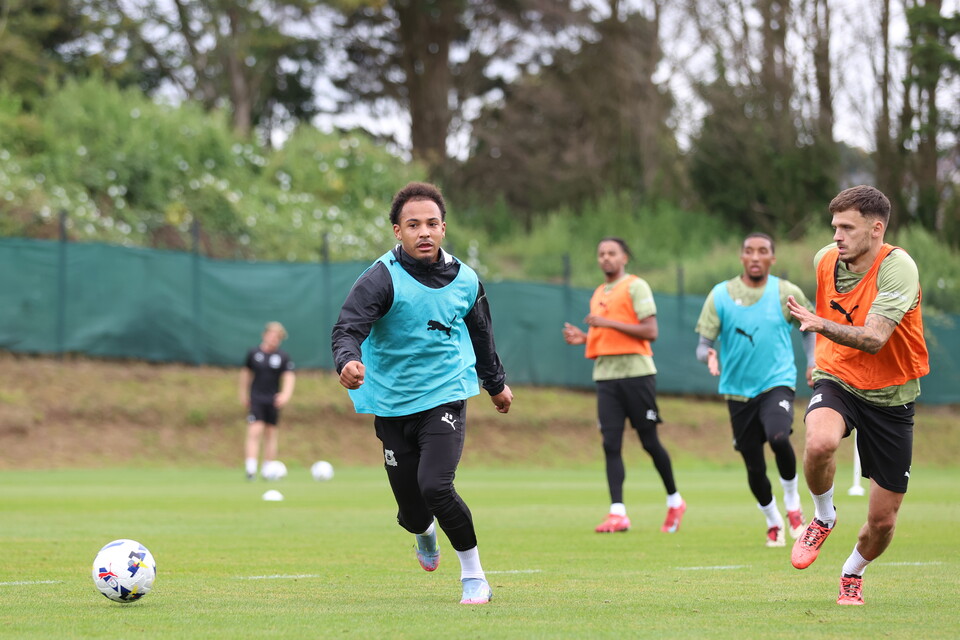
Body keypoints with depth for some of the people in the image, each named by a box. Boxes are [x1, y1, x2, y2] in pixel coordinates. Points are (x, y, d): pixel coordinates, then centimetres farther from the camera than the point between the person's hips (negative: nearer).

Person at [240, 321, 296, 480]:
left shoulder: (283, 357, -1)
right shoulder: (253, 353, 1)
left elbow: (289, 376, -7)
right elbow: (246, 372, 13)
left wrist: (286, 394, -24)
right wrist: (243, 394, 17)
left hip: (274, 400, 1)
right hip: (256, 399, -1)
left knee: (271, 434, 7)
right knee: (255, 431, -14)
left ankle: (268, 469, 17)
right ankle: (250, 469, -18)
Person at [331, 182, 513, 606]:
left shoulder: (465, 280, 1)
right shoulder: (381, 280, -12)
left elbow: (480, 334, 19)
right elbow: (348, 328, -24)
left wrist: (496, 384, 32)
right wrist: (348, 362, -46)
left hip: (445, 398, 0)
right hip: (393, 407, 0)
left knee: (435, 487, -23)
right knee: (412, 512, 4)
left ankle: (473, 574, -3)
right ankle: (424, 532, 45)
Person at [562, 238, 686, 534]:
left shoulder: (636, 286, -4)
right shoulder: (598, 294, 18)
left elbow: (650, 331, -12)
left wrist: (609, 323, -17)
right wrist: (583, 338, 7)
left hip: (636, 372, -6)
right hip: (605, 375, 6)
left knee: (649, 441, 0)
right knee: (611, 444, -5)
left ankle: (675, 501, 19)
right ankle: (617, 513, -10)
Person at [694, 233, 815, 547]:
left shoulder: (787, 293, 0)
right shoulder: (720, 295, -2)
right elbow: (703, 345, -2)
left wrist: (812, 363, 2)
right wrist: (709, 356, -25)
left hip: (777, 383, -2)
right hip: (738, 389, 2)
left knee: (779, 438, -30)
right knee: (754, 466, 5)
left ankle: (792, 502, -4)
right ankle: (773, 523, 31)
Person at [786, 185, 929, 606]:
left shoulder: (898, 267, -20)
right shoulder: (825, 259, -3)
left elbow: (873, 339, -31)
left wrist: (821, 324, -44)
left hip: (890, 395, -2)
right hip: (837, 381, 2)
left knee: (883, 520, 2)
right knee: (820, 443, -35)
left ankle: (853, 573, 35)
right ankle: (823, 518, -5)